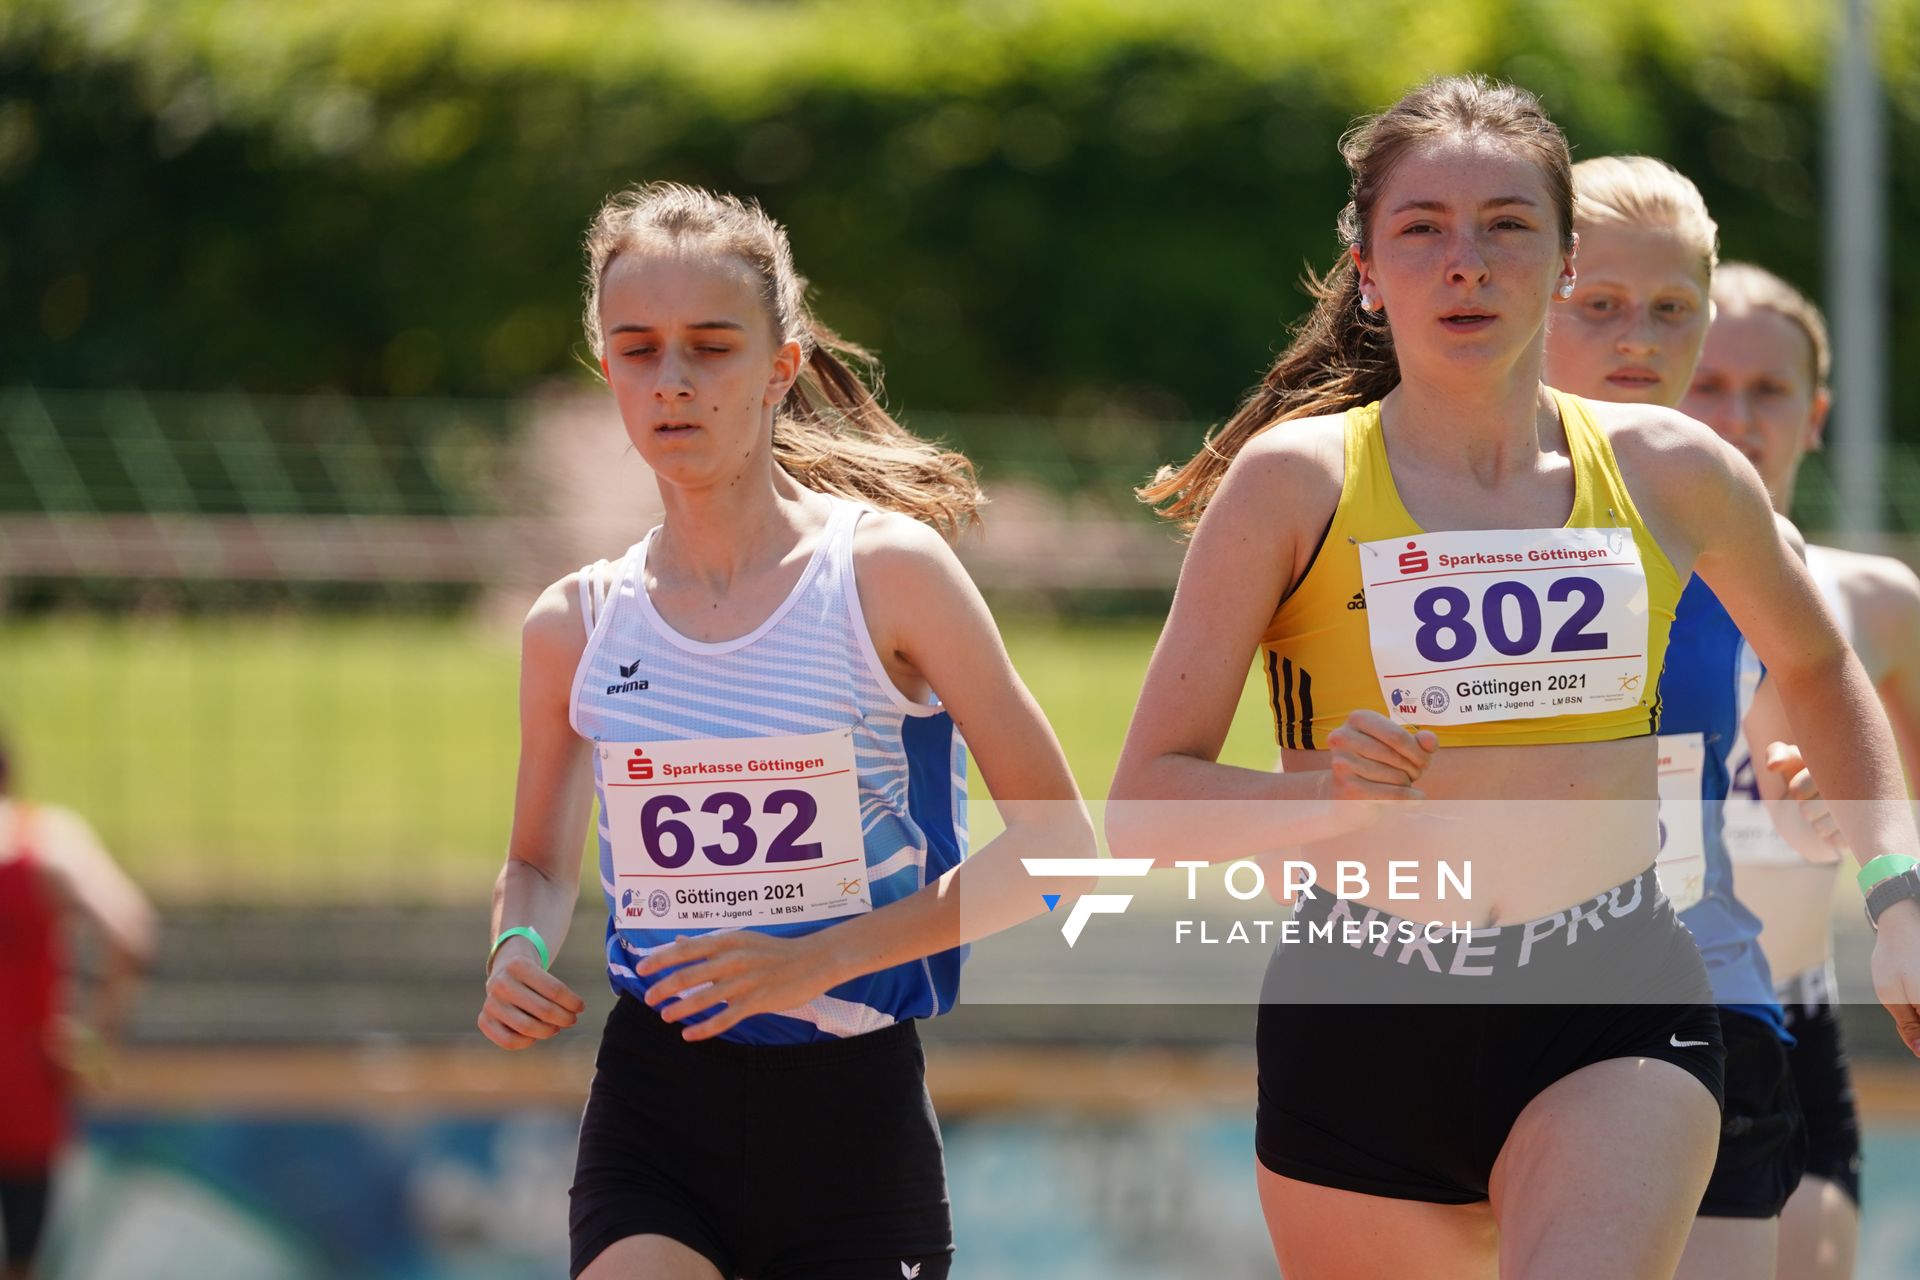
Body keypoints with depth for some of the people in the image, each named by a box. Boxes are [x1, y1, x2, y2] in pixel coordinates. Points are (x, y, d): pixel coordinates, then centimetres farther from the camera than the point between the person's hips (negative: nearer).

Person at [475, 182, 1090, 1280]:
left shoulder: (888, 572, -5)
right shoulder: (577, 626, 4)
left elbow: (1056, 841, -5)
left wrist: (822, 955, -15)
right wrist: (520, 954, -4)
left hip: (854, 1116, -1)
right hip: (655, 1107, 1)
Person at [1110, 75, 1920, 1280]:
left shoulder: (1671, 473, 6)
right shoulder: (1295, 482, -2)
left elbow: (1817, 670, 27)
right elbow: (1147, 805, -4)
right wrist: (1326, 793, -22)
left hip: (1615, 1011, 0)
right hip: (1362, 1029, 0)